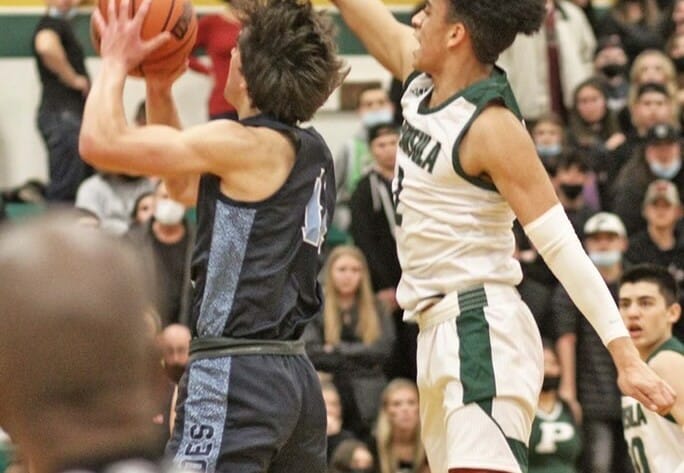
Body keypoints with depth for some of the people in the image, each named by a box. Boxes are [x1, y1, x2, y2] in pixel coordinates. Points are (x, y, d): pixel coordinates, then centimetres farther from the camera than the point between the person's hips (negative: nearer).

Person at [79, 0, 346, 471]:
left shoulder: (248, 145, -13)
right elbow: (185, 186, 28)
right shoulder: (311, 152, 13)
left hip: (235, 377, -10)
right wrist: (159, 91, 21)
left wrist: (117, 62, 2)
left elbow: (101, 142, -14)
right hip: (295, 375, 10)